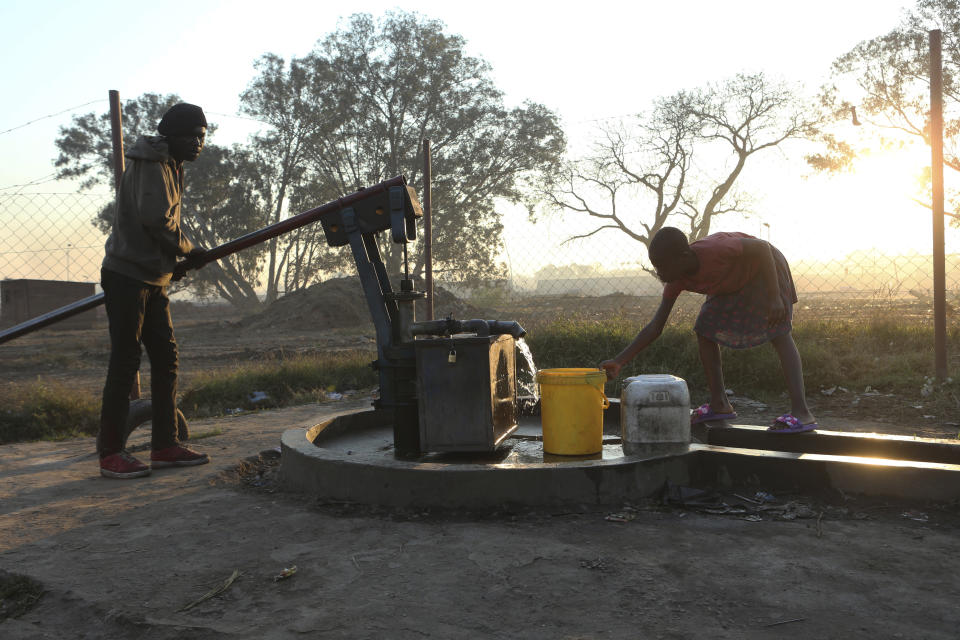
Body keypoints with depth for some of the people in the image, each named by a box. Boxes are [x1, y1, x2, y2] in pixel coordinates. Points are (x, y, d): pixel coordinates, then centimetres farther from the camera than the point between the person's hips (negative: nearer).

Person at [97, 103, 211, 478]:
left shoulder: (170, 168, 20)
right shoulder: (151, 164, -10)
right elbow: (155, 218, -23)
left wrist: (175, 263, 8)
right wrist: (188, 251, -10)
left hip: (153, 280, 10)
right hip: (128, 275, -10)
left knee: (166, 359, 7)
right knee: (125, 362, -8)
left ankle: (165, 446, 12)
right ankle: (111, 453, -2)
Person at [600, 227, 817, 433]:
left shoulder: (714, 249, -40)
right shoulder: (677, 281, -21)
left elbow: (762, 247, -27)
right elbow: (654, 328, -19)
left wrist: (774, 297, -32)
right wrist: (619, 361, -28)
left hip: (764, 267, -6)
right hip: (733, 284, 6)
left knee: (779, 334, -19)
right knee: (704, 332, -4)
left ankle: (801, 412, -25)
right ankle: (719, 404, 3)